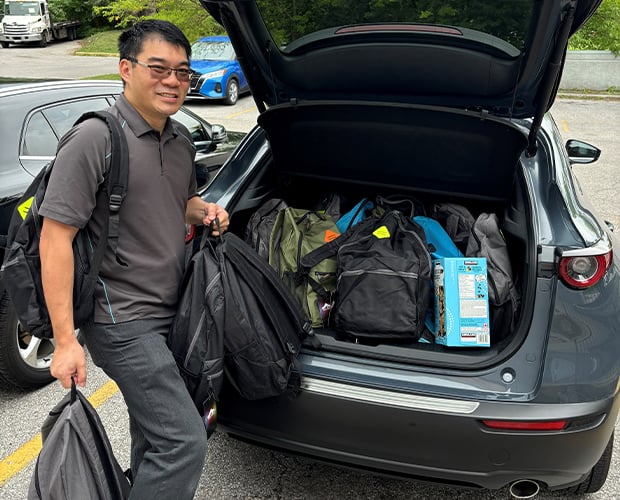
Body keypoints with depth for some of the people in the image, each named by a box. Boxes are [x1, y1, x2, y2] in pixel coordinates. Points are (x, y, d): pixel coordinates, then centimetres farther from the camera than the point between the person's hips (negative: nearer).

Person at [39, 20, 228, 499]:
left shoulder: (181, 141, 9)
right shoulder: (94, 140, -15)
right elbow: (55, 239, -17)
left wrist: (204, 211, 2)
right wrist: (65, 341, -20)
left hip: (171, 312, 8)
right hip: (123, 321, -8)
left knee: (155, 434, 22)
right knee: (185, 441, -11)